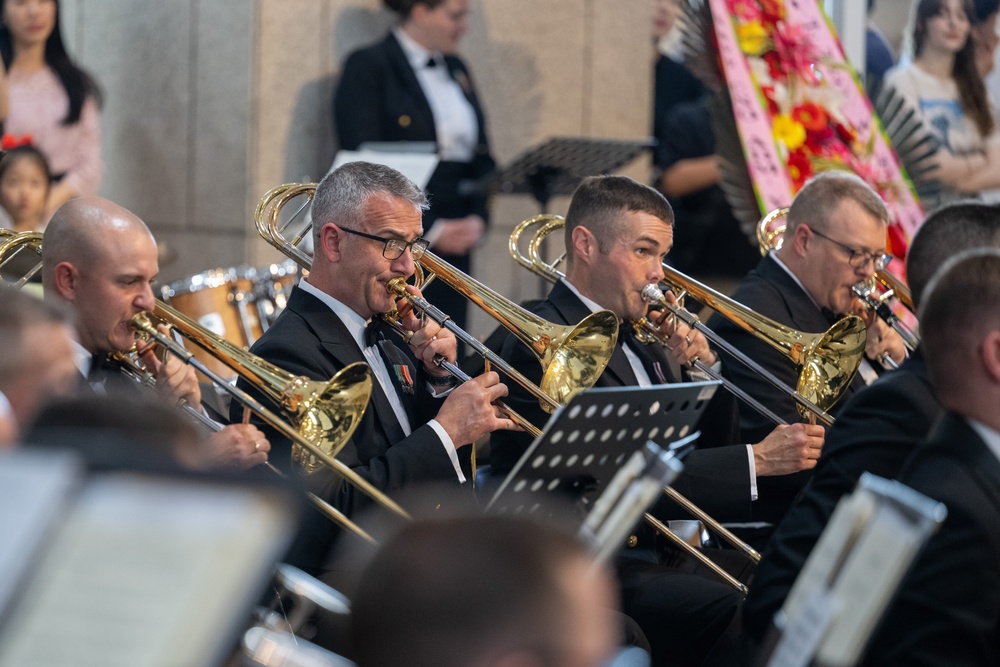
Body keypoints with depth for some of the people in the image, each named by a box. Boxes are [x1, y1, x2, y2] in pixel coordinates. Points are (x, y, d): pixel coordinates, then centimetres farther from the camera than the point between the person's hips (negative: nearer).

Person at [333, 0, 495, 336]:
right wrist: (430, 230, -14)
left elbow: (481, 156, 19)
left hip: (454, 242, 6)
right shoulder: (369, 67, -4)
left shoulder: (456, 69, 17)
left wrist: (478, 218, 0)